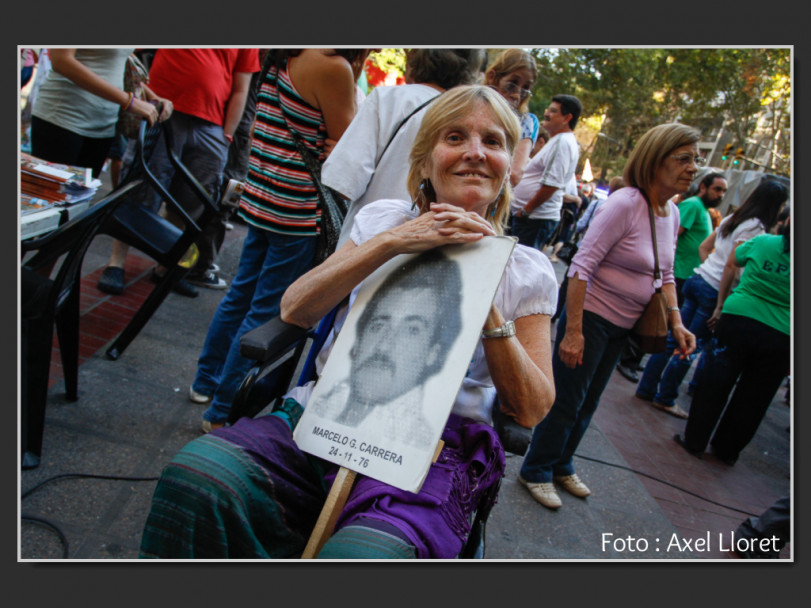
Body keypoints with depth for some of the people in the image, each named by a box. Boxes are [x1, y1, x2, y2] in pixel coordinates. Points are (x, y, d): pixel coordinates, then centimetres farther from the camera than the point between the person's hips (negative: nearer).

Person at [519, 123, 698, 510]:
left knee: (587, 404, 20)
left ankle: (561, 465, 39)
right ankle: (536, 471, 23)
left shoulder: (672, 213, 5)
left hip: (622, 326, 8)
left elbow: (665, 276, 15)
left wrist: (676, 322, 2)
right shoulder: (625, 204, -21)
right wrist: (573, 331, -26)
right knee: (566, 401, 3)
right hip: (591, 317, -8)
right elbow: (581, 265, -24)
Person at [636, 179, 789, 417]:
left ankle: (647, 388, 15)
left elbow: (703, 248, 18)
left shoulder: (732, 218, 13)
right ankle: (665, 398, 12)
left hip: (698, 279, 8)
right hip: (715, 291, -8)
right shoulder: (756, 227, -13)